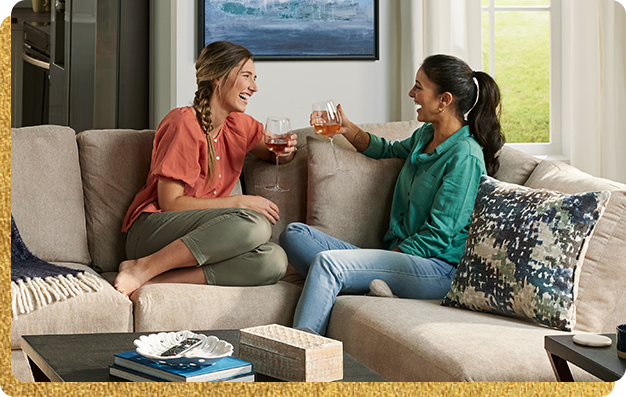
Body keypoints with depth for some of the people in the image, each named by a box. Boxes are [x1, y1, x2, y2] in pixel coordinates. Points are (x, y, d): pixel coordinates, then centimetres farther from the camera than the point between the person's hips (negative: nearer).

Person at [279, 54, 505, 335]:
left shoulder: (465, 156, -14)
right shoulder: (426, 135, 13)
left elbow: (438, 235, -16)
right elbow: (390, 150, 36)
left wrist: (394, 255, -14)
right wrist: (348, 129, 20)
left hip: (438, 269, -9)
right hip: (398, 256, 9)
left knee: (327, 262, -28)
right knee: (294, 234, -2)